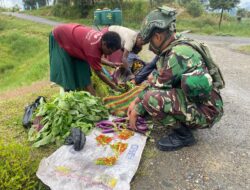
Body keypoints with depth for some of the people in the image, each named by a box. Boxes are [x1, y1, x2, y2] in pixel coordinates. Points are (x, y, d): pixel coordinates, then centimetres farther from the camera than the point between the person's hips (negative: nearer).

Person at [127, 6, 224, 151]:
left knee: (151, 99, -27)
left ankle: (183, 134, -4)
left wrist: (137, 111, -4)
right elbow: (159, 85, 12)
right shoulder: (175, 48, 5)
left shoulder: (178, 54, -25)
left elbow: (159, 88, -18)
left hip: (205, 112, -10)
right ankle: (184, 122, 14)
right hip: (195, 101, 10)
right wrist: (136, 101, 9)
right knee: (154, 81, 13)